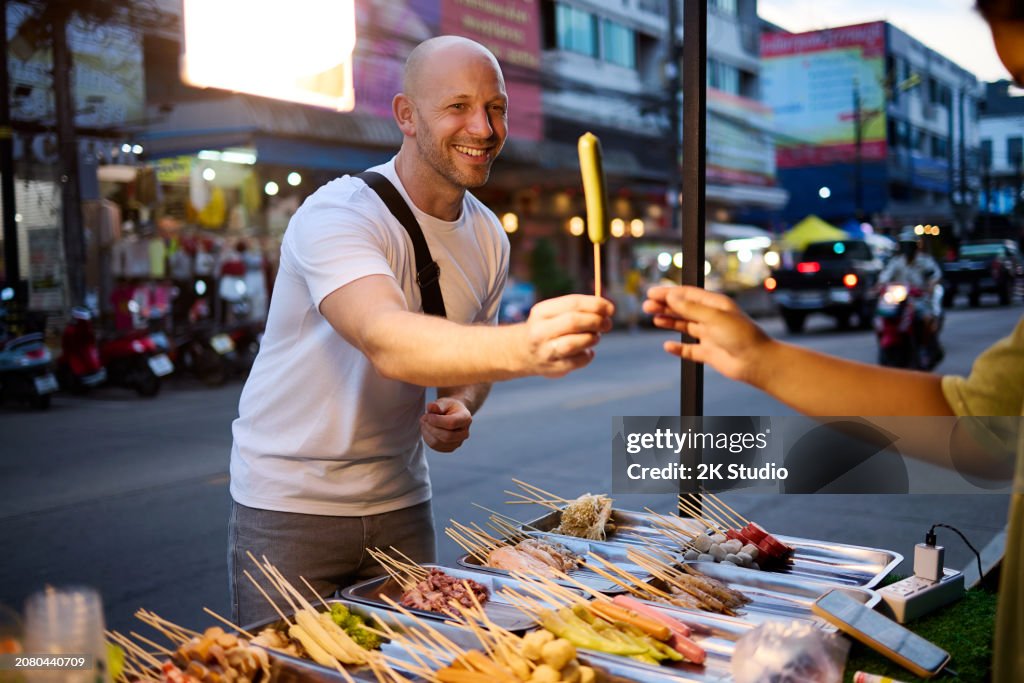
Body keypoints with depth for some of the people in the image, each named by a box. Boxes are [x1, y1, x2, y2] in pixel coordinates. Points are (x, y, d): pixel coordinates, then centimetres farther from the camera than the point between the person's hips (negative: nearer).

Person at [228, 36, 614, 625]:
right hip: (290, 506, -5)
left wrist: (459, 410, -10)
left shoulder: (489, 238, 1)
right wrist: (524, 347, -56)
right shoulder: (338, 216, -22)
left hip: (400, 504, 6)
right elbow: (387, 342, -40)